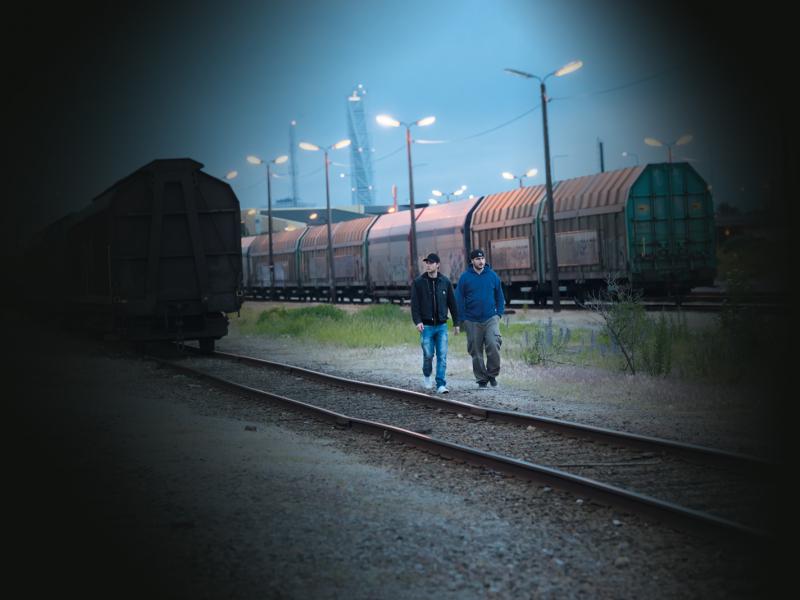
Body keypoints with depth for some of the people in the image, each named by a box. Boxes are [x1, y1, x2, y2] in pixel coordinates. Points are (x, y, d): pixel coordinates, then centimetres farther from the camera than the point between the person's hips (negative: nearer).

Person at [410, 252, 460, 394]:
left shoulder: (445, 282, 5)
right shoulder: (418, 282, 0)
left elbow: (452, 303, 9)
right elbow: (414, 304, -3)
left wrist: (456, 323, 8)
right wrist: (417, 321, -15)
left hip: (441, 325, 1)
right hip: (426, 326, -1)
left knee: (442, 356, -4)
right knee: (428, 354, 2)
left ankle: (441, 385, -2)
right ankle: (426, 375, 30)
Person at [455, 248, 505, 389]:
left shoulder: (492, 276, 4)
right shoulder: (465, 277, -1)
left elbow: (500, 297, 12)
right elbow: (459, 299, 2)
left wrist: (499, 314, 2)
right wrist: (463, 319, -4)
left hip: (491, 319, 0)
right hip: (472, 321, 0)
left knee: (493, 345, -17)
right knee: (476, 352, 4)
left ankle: (492, 374, 2)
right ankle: (481, 379, 17)